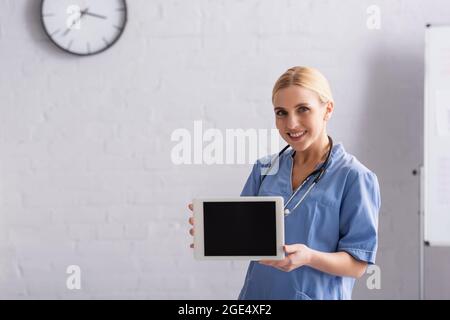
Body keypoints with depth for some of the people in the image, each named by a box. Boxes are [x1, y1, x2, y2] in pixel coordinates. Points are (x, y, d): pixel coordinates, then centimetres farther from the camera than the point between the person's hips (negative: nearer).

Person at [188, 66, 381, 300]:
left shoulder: (355, 177, -11)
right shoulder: (264, 169, 3)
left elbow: (358, 264, -12)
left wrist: (309, 257, -28)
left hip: (316, 294, -4)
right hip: (257, 292, 4)